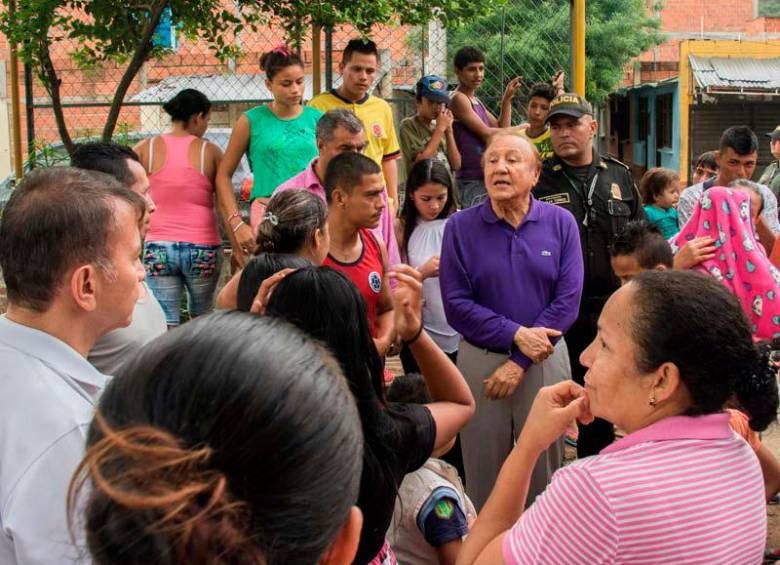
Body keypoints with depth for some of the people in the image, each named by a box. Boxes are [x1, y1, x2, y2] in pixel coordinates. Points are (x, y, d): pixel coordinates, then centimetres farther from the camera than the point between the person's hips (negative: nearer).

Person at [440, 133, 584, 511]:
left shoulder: (560, 223, -1)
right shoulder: (461, 227, -2)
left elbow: (567, 299, -7)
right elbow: (456, 304, -7)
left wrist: (519, 363, -11)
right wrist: (516, 335, -15)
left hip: (546, 361, 0)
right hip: (480, 361, 0)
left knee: (545, 473, 12)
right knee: (484, 474, 11)